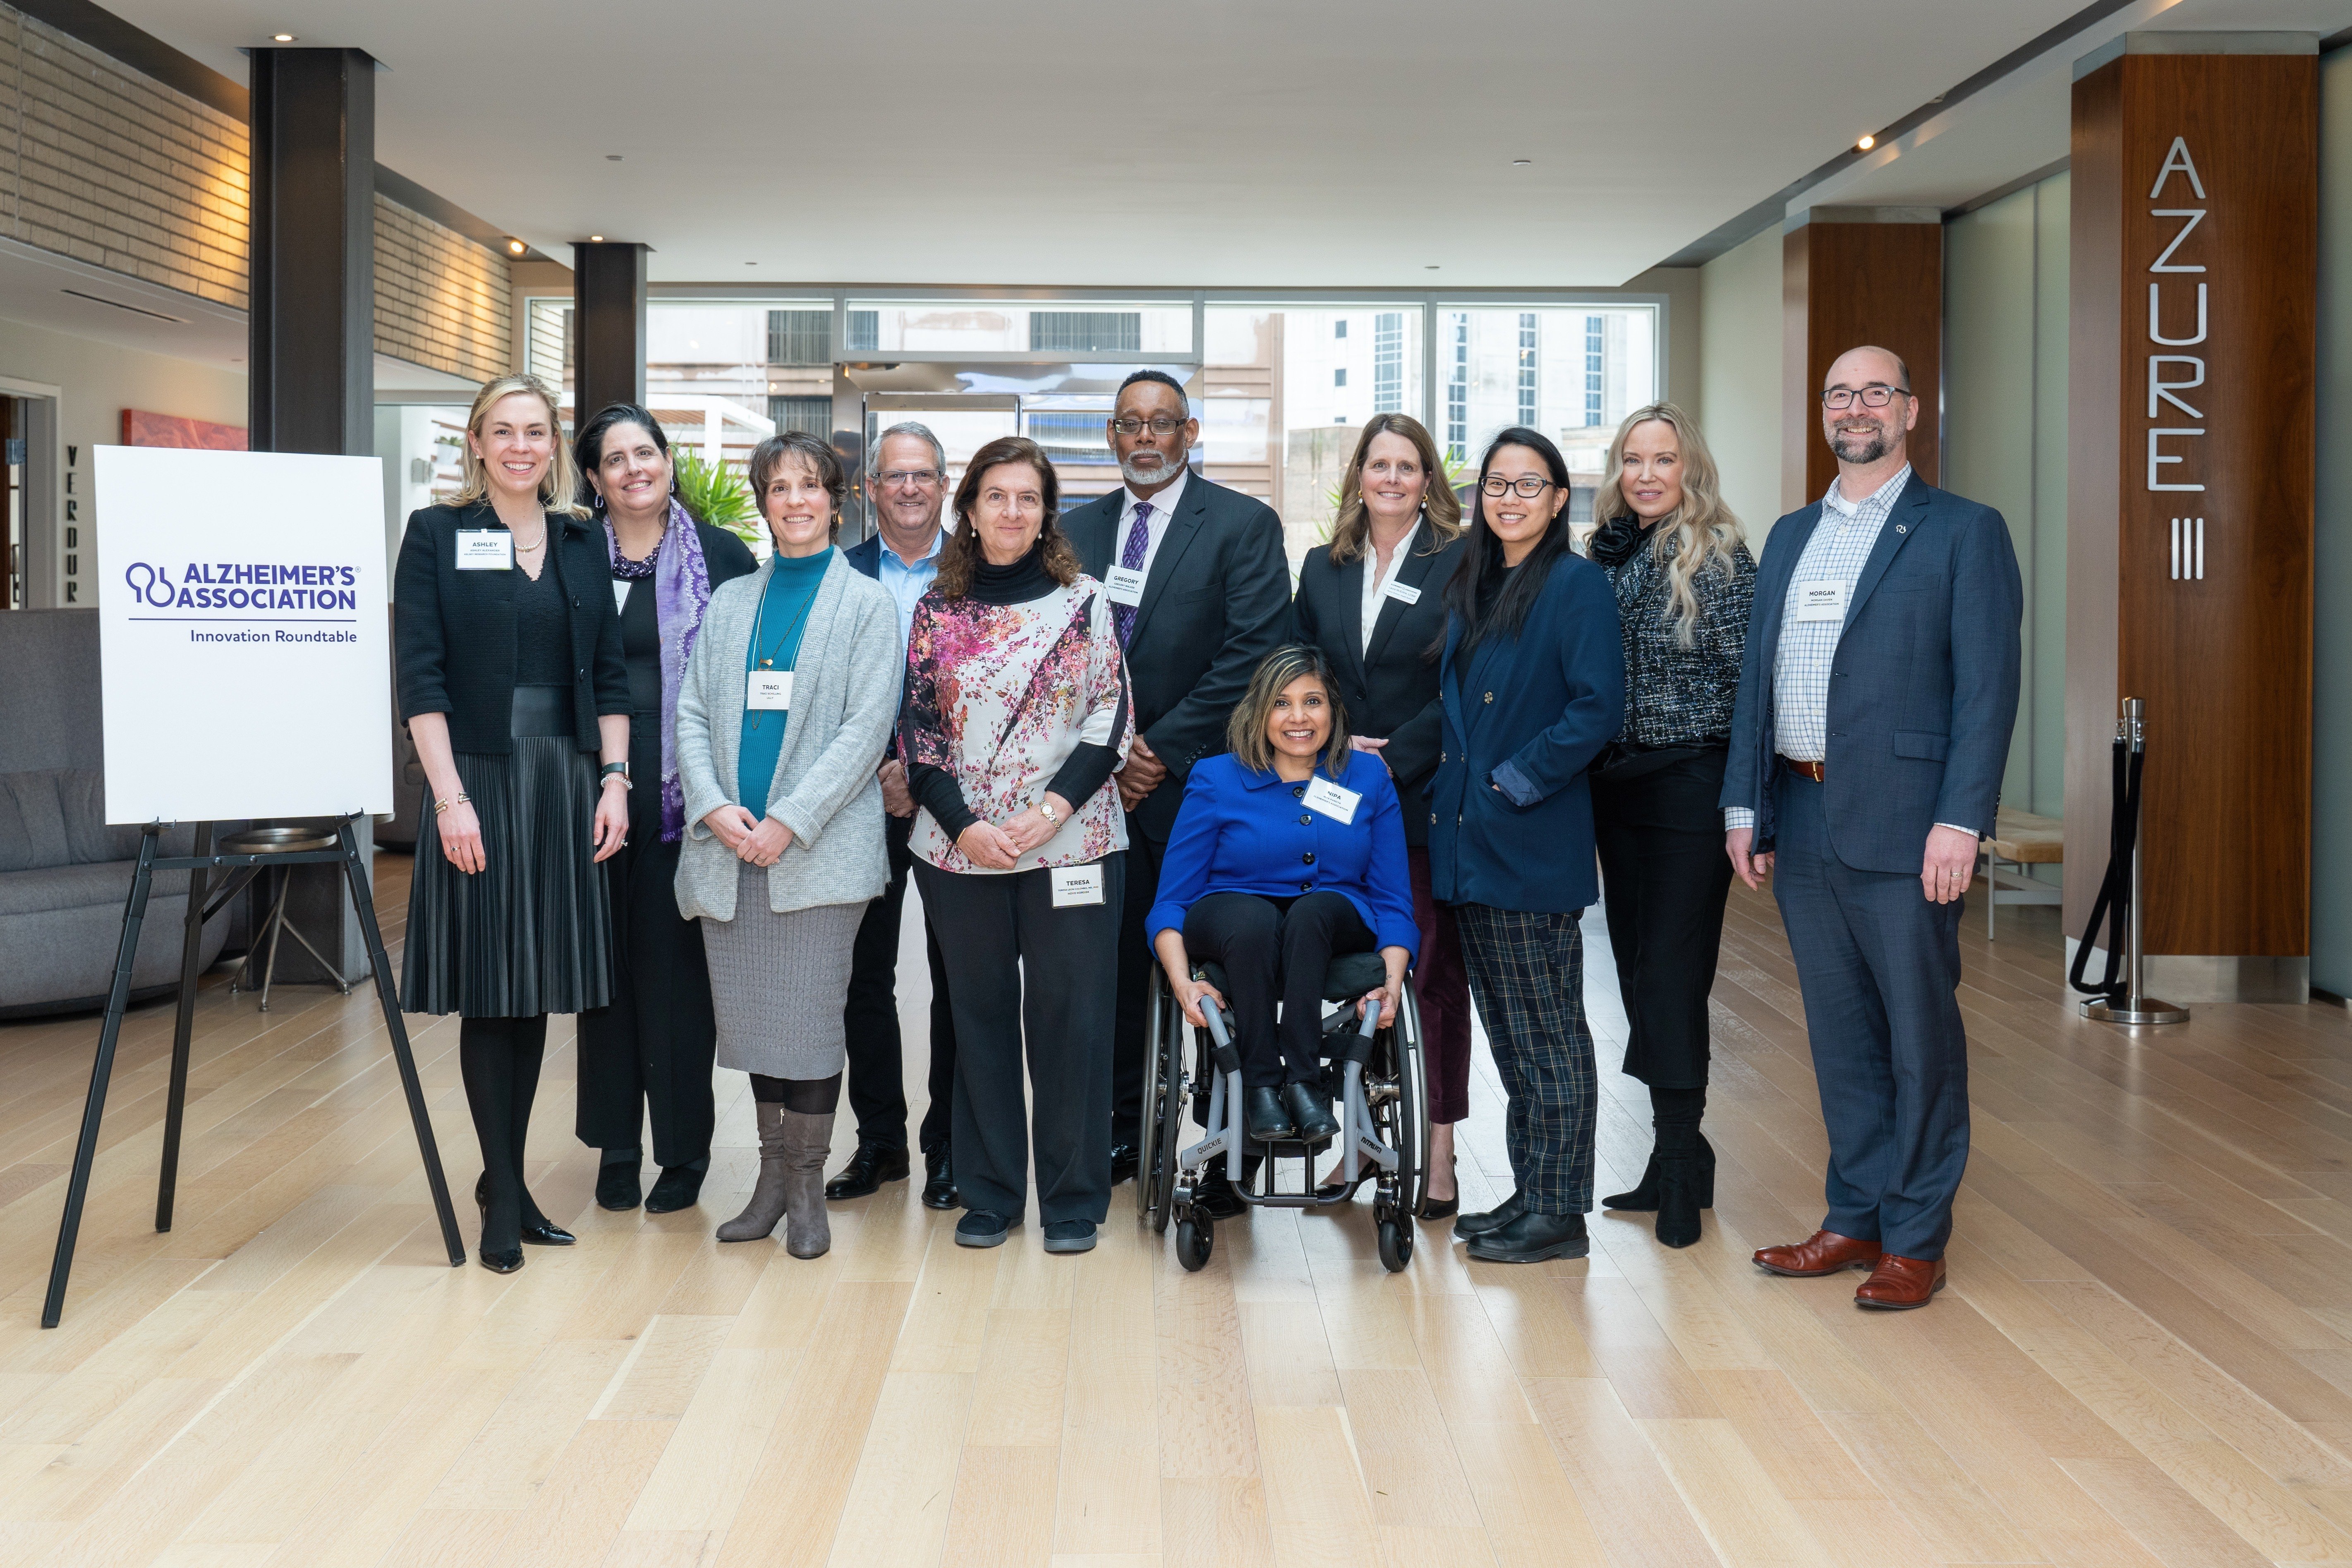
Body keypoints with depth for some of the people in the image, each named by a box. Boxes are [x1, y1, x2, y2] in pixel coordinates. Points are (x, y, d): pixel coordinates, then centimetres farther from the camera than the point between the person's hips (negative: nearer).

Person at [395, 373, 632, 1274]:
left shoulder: (583, 542, 11)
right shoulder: (436, 535, 0)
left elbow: (610, 675, 10)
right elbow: (420, 678, -7)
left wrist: (613, 779, -1)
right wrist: (449, 797, -15)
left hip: (566, 784, 4)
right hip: (479, 780, -4)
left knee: (537, 990, 9)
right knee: (487, 989, -1)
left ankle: (508, 1178, 20)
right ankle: (503, 1196, 7)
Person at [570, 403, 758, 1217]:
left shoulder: (722, 555, 3)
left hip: (687, 793, -2)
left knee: (676, 962, 2)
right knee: (608, 963, 7)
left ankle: (683, 1150, 13)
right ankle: (616, 1144, 19)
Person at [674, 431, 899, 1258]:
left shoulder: (866, 603, 3)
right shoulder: (730, 601, 15)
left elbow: (866, 727, -6)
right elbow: (693, 713, 10)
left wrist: (791, 822, -14)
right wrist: (714, 807, -7)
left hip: (819, 849, -4)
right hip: (729, 848, 4)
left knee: (809, 1020, -3)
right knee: (751, 1020, 8)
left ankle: (807, 1190, 10)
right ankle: (772, 1175, 22)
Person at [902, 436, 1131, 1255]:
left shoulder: (1084, 601, 3)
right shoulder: (936, 612, 7)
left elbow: (1110, 716, 0)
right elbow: (918, 727, 4)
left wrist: (1056, 804, -13)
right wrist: (962, 823, -9)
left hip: (1070, 841, -1)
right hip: (961, 845, 2)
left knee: (1070, 1013, 1)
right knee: (980, 1010, 9)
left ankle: (1074, 1199, 12)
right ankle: (988, 1192, 20)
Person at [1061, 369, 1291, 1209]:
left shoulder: (1244, 525, -1)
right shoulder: (1079, 529, 13)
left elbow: (1254, 652, -10)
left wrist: (1164, 751, -12)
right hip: (1107, 785, 4)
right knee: (1116, 960, 8)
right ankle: (1121, 1129, 19)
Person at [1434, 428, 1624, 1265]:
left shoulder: (1577, 583, -8)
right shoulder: (1470, 587, 14)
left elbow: (1597, 707, -16)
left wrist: (1514, 781, -16)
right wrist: (1449, 780, 8)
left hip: (1535, 844, -8)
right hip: (1471, 844, 8)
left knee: (1548, 1031, -1)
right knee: (1508, 1029, 13)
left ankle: (1558, 1211, 6)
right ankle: (1529, 1194, 22)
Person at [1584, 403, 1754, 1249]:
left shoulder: (1720, 559, -7)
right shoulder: (1604, 557, 9)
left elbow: (1747, 683, -10)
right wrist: (1587, 773, 6)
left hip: (1689, 787, -6)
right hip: (1616, 789, 6)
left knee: (1673, 972, -6)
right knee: (1637, 966, 10)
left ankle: (1681, 1161, 4)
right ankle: (1676, 1160, 21)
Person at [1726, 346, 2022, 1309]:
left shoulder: (1964, 533, -2)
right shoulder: (1790, 536, 16)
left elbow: (1987, 686, -9)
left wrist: (1960, 822, -17)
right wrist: (1744, 806, 10)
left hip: (1903, 828, -6)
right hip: (1802, 825, 6)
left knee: (1919, 1031, 3)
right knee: (1839, 1031, 13)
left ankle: (1916, 1238, 13)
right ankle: (1856, 1218, 24)